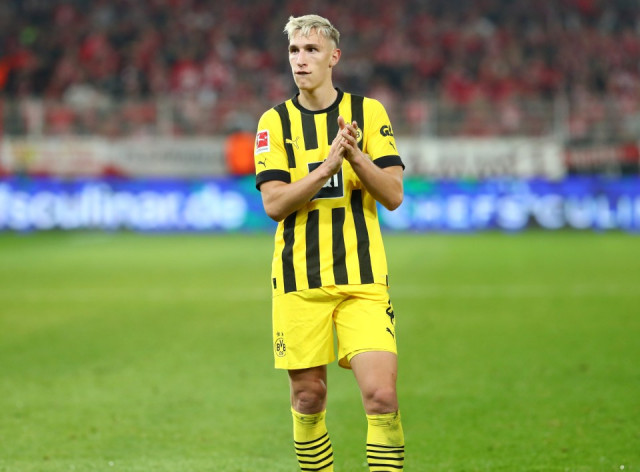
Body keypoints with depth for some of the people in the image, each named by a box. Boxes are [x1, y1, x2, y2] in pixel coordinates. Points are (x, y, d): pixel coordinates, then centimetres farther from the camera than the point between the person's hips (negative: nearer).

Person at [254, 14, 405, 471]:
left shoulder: (368, 111, 4)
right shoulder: (275, 122, 4)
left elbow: (393, 194, -2)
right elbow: (274, 204, -7)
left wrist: (355, 155, -19)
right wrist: (327, 166, -20)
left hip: (363, 278, -1)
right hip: (298, 280, 1)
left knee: (381, 394, -12)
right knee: (308, 396, 6)